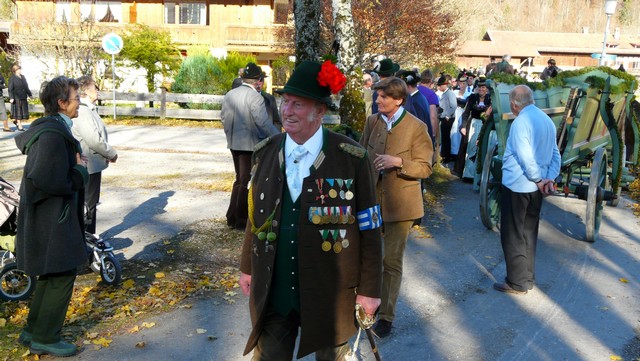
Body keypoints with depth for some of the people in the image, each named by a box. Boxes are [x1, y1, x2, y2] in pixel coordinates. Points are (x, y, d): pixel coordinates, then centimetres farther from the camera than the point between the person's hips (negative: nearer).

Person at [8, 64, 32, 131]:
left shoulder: (22, 77, 13)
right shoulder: (12, 78, -6)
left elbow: (26, 87, 19)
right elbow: (10, 89, -9)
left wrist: (29, 95, 16)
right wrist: (11, 98, -16)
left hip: (23, 97, 6)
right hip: (17, 97, -6)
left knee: (24, 111, 7)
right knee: (18, 111, 1)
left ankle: (16, 121, 28)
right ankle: (20, 126, 8)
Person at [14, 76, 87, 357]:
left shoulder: (46, 127, 9)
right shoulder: (54, 135, -23)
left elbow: (22, 141, 28)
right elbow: (51, 181, -30)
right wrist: (81, 172, -12)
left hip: (48, 217, 11)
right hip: (52, 220, -11)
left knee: (51, 275, 20)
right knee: (62, 275, 0)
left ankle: (32, 331, 32)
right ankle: (44, 339, 12)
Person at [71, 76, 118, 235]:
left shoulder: (88, 109, 11)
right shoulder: (82, 112, -22)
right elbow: (94, 141, -25)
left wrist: (108, 153, 7)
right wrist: (112, 154, -12)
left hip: (93, 165, 10)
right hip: (89, 166, -10)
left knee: (91, 203, 19)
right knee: (88, 204, 2)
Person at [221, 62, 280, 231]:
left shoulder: (229, 94, 6)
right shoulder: (255, 96, -17)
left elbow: (223, 117, 12)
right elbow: (263, 122, -21)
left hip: (234, 143, 7)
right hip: (250, 144, -7)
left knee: (239, 179, 20)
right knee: (247, 182, 3)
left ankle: (232, 217, 23)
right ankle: (241, 220, 11)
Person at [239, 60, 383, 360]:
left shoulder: (351, 158, -13)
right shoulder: (265, 152, -1)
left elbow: (369, 229, -8)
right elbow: (256, 214, 9)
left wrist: (369, 289, -6)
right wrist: (247, 267, 14)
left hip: (330, 295, -2)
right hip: (272, 292, 3)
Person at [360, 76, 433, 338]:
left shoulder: (417, 127, -10)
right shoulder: (372, 121, 4)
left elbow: (425, 168, -10)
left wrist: (398, 162, -24)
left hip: (399, 203, -4)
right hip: (371, 199, 4)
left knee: (391, 261, 5)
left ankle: (386, 316, 18)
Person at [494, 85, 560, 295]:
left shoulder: (520, 122, -17)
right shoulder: (547, 120, 9)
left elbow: (525, 157, -23)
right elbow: (555, 154, 8)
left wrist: (538, 179, -10)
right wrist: (550, 178, -1)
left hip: (517, 186, -8)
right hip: (536, 187, 8)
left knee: (513, 235, 3)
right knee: (528, 233, 17)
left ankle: (517, 283, 9)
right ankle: (528, 278, 26)